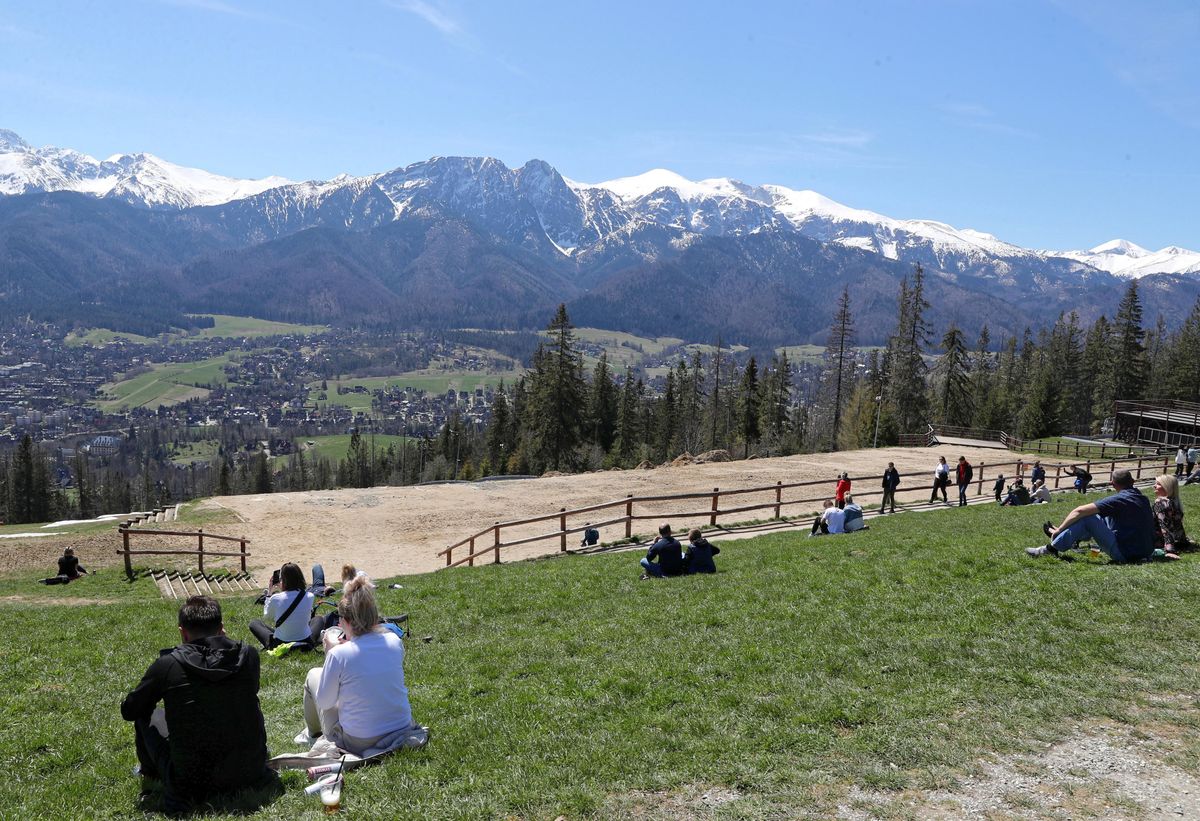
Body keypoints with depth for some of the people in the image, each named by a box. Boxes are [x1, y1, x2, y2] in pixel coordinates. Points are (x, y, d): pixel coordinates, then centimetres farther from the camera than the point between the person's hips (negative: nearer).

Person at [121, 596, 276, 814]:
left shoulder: (167, 664, -10)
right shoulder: (249, 655, -5)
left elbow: (128, 711, 6)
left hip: (192, 784, -2)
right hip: (251, 773, 2)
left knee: (146, 715, 18)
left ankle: (150, 772, 42)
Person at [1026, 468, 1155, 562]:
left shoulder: (1119, 499, -14)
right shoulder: (1143, 499, 10)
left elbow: (1079, 511, -17)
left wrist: (1059, 530, -3)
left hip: (1124, 554, -8)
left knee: (1086, 518, -10)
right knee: (1102, 516, 20)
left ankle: (1052, 548, -4)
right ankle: (1062, 535, 31)